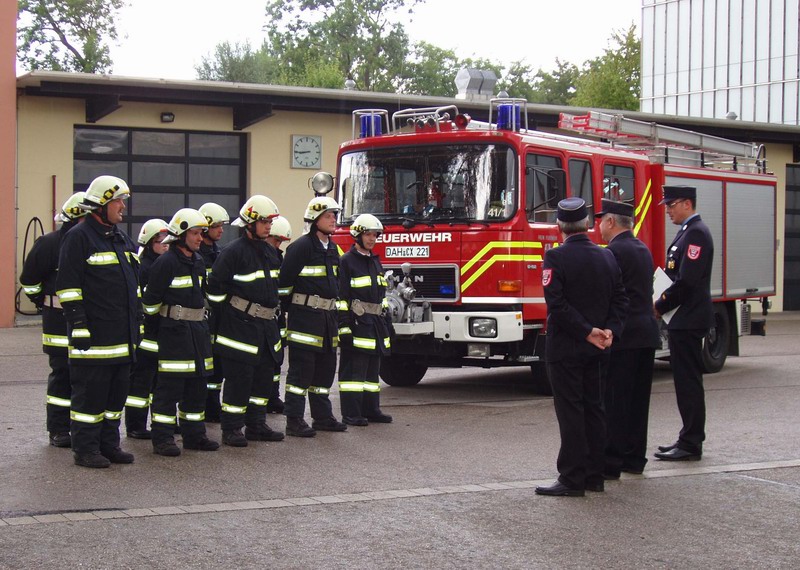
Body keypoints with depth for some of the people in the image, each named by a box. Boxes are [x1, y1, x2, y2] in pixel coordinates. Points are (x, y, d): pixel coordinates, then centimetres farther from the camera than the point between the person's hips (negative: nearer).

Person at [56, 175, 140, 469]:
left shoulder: (122, 239, 17)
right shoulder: (78, 237, -8)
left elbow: (135, 284, 24)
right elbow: (68, 286, -13)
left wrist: (138, 321, 20)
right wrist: (77, 324, -17)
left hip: (122, 336, 8)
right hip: (93, 336, -8)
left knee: (117, 393, 12)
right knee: (90, 394, -2)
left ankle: (109, 444, 22)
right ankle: (85, 449, 6)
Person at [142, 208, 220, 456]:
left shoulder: (198, 262, 13)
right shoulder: (166, 262, -13)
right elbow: (151, 299, -11)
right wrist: (158, 325, -4)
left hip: (198, 331, 8)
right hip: (174, 331, -8)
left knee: (197, 385, 12)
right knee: (170, 386, -6)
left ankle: (194, 435, 21)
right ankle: (162, 439, -1)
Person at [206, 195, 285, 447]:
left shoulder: (269, 252, 15)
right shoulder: (234, 252, -12)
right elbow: (215, 285, -11)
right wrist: (225, 312, -6)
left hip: (266, 326, 8)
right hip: (240, 325, -8)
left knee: (264, 376, 12)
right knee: (238, 378, -4)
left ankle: (256, 425, 22)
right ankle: (231, 429, 3)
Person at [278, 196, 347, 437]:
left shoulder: (332, 248, 15)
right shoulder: (302, 246, -11)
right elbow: (285, 280, -13)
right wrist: (292, 306, -6)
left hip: (327, 317, 8)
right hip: (305, 317, -8)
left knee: (325, 369, 13)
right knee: (301, 368, -5)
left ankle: (322, 416, 23)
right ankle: (294, 420, -2)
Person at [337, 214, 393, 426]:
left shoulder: (375, 262, 17)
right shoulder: (347, 261, -7)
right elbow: (340, 297, -13)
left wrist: (386, 321, 19)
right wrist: (344, 327, -18)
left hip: (375, 323, 8)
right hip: (356, 323, -8)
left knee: (372, 369, 11)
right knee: (353, 369, -6)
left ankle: (371, 409, 18)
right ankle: (351, 414, -4)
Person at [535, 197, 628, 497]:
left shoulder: (556, 257, -12)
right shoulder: (607, 257, 7)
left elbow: (557, 304, -19)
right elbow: (620, 300, 5)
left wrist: (588, 333, -15)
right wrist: (608, 331, -5)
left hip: (565, 348, -6)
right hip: (597, 350, 6)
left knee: (570, 413, -3)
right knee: (594, 409, 12)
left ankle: (572, 479, -2)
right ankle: (594, 475, 17)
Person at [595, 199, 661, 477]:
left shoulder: (614, 252, -13)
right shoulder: (643, 250, 15)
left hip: (623, 336, -9)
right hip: (647, 334, 9)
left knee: (614, 400, -5)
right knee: (638, 399, 13)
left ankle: (611, 462, -3)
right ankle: (634, 458, 19)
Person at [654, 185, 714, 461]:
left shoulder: (696, 233, -15)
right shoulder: (688, 232, 16)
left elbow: (687, 281, -22)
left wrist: (660, 307, -13)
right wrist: (661, 302, 8)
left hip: (689, 321, -10)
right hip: (684, 320, 10)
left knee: (688, 381, -6)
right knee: (686, 381, 13)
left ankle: (691, 444, -2)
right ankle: (690, 439, 19)